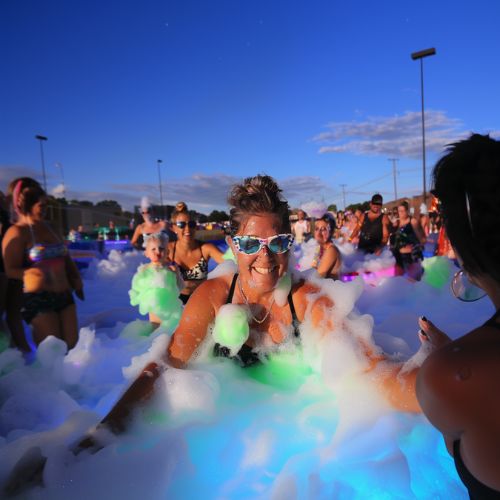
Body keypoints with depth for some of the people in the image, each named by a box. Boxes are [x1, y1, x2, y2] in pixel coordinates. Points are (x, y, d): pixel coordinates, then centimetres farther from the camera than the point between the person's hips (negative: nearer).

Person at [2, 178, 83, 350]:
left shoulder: (48, 227, 14)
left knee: (71, 344, 9)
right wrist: (28, 273, -30)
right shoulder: (17, 232, -7)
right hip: (38, 298, -7)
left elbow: (65, 259, 21)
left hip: (64, 295, 7)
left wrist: (76, 279, 10)